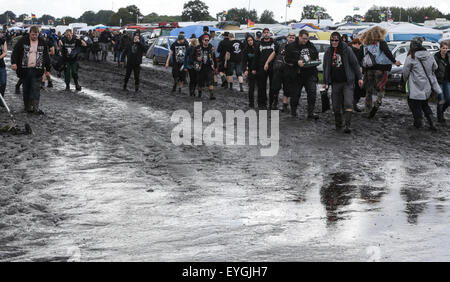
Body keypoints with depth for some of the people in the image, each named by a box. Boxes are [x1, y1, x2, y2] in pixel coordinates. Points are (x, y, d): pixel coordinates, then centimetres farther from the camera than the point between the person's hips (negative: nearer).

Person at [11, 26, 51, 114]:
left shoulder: (42, 43, 7)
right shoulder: (23, 41, 1)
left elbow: (46, 56, 14)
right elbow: (15, 52, -2)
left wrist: (48, 68, 14)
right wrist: (14, 63, -16)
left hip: (37, 70, 0)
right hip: (25, 69, 0)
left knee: (36, 89, -7)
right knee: (26, 89, 8)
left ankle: (36, 108, -8)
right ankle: (27, 107, 18)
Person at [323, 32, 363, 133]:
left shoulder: (347, 50, -4)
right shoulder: (328, 52, 7)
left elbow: (355, 64, -1)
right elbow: (326, 68, 16)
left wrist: (359, 77, -3)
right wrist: (325, 82, 17)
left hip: (347, 82, -3)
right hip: (336, 82, 4)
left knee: (348, 103, -13)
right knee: (336, 105, 6)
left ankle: (347, 125, -17)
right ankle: (338, 124, 22)